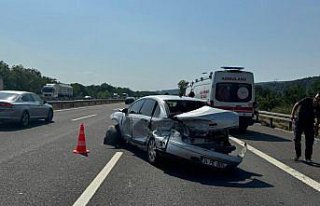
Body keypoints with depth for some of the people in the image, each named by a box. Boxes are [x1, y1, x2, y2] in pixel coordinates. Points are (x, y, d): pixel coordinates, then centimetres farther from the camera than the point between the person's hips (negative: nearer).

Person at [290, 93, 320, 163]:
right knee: (297, 139, -1)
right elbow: (297, 104, -2)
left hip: (309, 124, 1)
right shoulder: (307, 100, -13)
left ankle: (308, 158, 12)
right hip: (299, 122, -1)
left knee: (309, 141, -1)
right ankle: (297, 154, 19)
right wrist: (292, 114, -5)